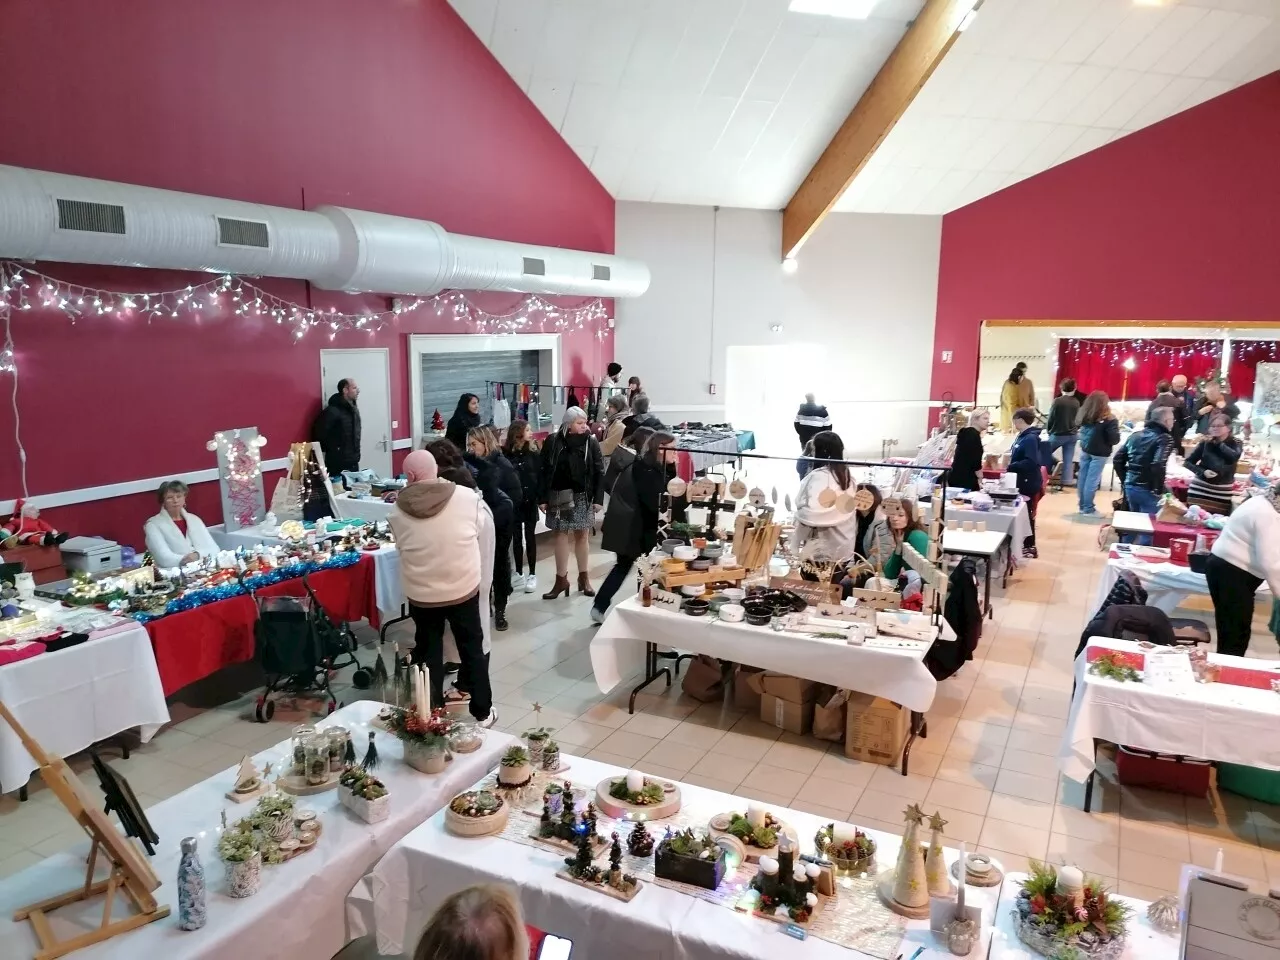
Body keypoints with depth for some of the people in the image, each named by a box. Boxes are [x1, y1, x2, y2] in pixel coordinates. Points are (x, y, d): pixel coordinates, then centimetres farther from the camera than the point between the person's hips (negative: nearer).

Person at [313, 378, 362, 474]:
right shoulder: (333, 411, -15)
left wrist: (356, 454, 15)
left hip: (353, 462, 8)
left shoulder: (354, 409, 11)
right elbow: (319, 433, -17)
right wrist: (331, 451, -8)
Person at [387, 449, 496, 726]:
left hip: (420, 594, 0)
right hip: (464, 588, 0)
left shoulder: (398, 510, -10)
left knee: (428, 653, 16)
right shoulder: (467, 496, -13)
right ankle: (482, 711, 26)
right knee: (472, 648, 16)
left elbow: (400, 545, 2)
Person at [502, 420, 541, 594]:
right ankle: (519, 573, 21)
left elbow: (540, 476, -1)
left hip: (530, 501, 0)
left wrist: (542, 499, -5)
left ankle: (532, 574, 14)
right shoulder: (505, 453, -7)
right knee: (516, 537, 10)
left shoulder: (534, 452, -1)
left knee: (530, 537, 6)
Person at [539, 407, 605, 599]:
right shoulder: (553, 442, -5)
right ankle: (561, 579, 11)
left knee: (581, 536, 8)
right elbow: (544, 471, -2)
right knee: (561, 536, 4)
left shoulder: (591, 442, -2)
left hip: (583, 497, 1)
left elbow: (599, 472, -1)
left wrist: (598, 498, -5)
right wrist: (543, 498, -4)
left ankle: (583, 577, 19)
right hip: (559, 496, 0)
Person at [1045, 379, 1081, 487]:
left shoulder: (1057, 401, -13)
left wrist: (1047, 430, 7)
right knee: (1068, 459, 5)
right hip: (1072, 435, 4)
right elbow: (1075, 418, 13)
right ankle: (1067, 480, 6)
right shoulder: (1076, 402, 3)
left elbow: (1051, 417, -7)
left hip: (1058, 434, -4)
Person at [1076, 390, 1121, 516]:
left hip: (1085, 450, 6)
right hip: (1099, 453, -6)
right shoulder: (1109, 419, -15)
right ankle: (1088, 509, 4)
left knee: (1082, 478, 10)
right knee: (1092, 480, -2)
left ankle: (1083, 506, 19)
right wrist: (1114, 423, 2)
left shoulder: (1085, 415, 2)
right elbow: (1115, 439, -11)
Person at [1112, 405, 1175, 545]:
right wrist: (1159, 490, -15)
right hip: (1148, 490, -7)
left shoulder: (1135, 435, 12)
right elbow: (1158, 465, -24)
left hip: (1130, 487, 7)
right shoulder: (1165, 438, -10)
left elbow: (1117, 460, 10)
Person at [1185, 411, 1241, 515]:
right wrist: (1202, 471, -11)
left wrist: (1218, 443, -14)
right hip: (1200, 489, 0)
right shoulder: (1205, 442, 2)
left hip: (1223, 492, 0)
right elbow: (1188, 462, 4)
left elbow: (1234, 457, -22)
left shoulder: (1235, 443, 1)